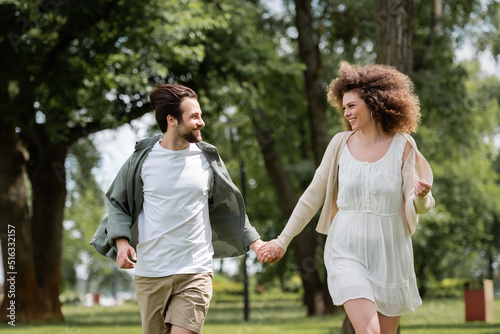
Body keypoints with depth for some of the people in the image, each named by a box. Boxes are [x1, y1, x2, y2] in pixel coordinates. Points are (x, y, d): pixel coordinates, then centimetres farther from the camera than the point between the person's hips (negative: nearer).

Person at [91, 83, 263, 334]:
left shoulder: (207, 158, 4)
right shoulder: (143, 158, 1)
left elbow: (230, 207, 16)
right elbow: (117, 203, 11)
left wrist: (256, 244, 8)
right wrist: (121, 241, -5)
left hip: (195, 273, 0)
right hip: (149, 273, 1)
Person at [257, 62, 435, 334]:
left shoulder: (402, 145, -3)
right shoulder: (341, 143, 1)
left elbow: (419, 207, -2)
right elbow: (313, 196, 9)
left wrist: (421, 195, -27)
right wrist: (282, 242, 10)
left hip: (390, 254, 1)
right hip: (347, 253, 0)